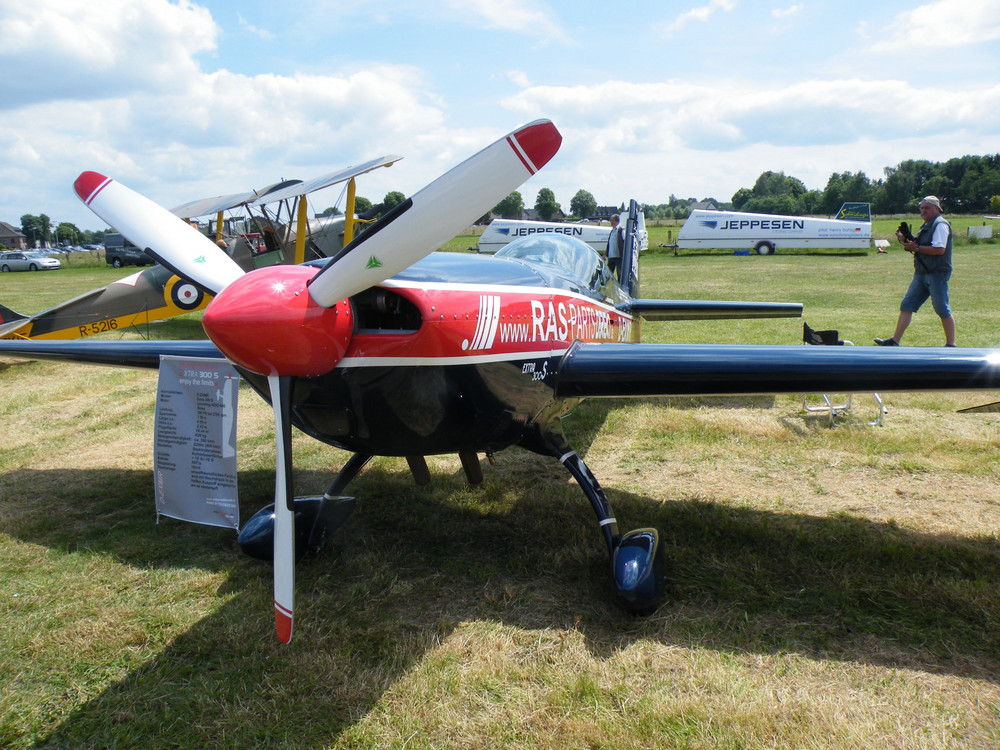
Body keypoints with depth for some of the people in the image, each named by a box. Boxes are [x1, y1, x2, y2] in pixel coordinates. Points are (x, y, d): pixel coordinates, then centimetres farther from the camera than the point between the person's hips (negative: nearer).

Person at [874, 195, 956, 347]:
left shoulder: (940, 225, -11)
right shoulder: (926, 226, 19)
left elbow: (939, 249, -22)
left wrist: (916, 248, -18)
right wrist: (906, 241, 7)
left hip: (937, 274, -9)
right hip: (921, 274, 9)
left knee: (943, 310, -2)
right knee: (906, 306, 4)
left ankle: (950, 344, 8)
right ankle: (894, 341, 4)